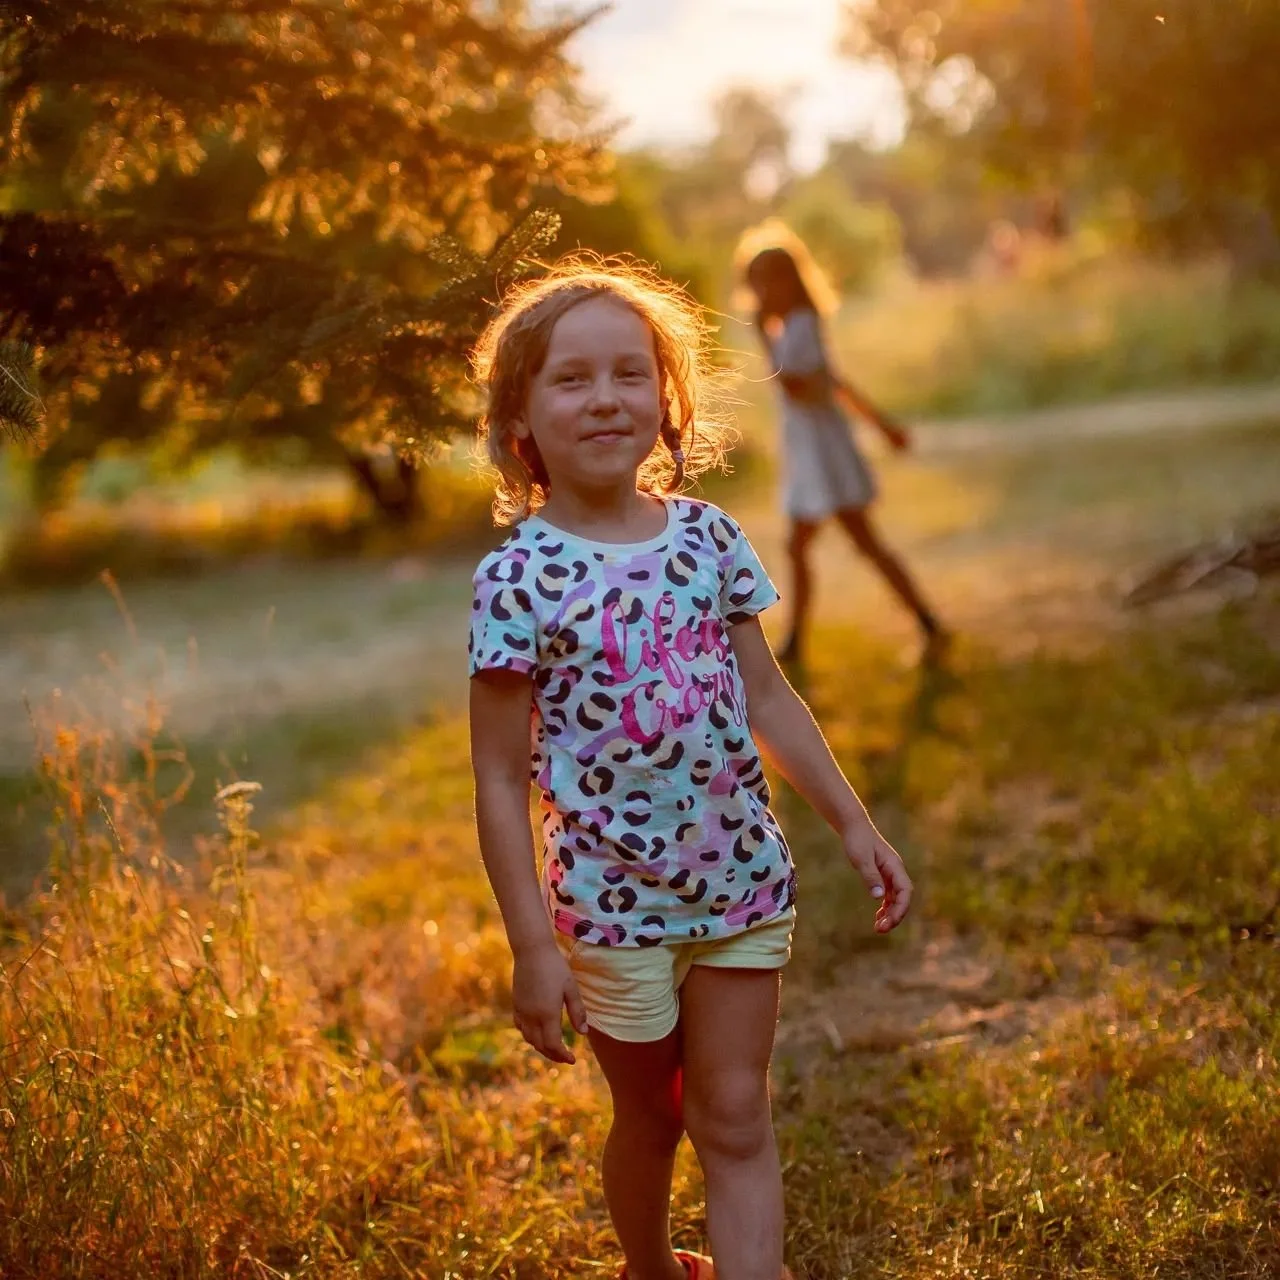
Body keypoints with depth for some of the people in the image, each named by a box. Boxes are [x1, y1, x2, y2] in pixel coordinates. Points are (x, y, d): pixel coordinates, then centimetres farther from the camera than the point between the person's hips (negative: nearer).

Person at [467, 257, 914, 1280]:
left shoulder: (709, 536, -3)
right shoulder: (519, 579, -15)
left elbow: (767, 697, 7)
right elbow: (501, 781, -13)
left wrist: (854, 824, 6)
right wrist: (534, 949, -14)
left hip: (745, 879, 3)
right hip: (614, 901, -2)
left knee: (735, 1121, 7)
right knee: (650, 1118, 18)